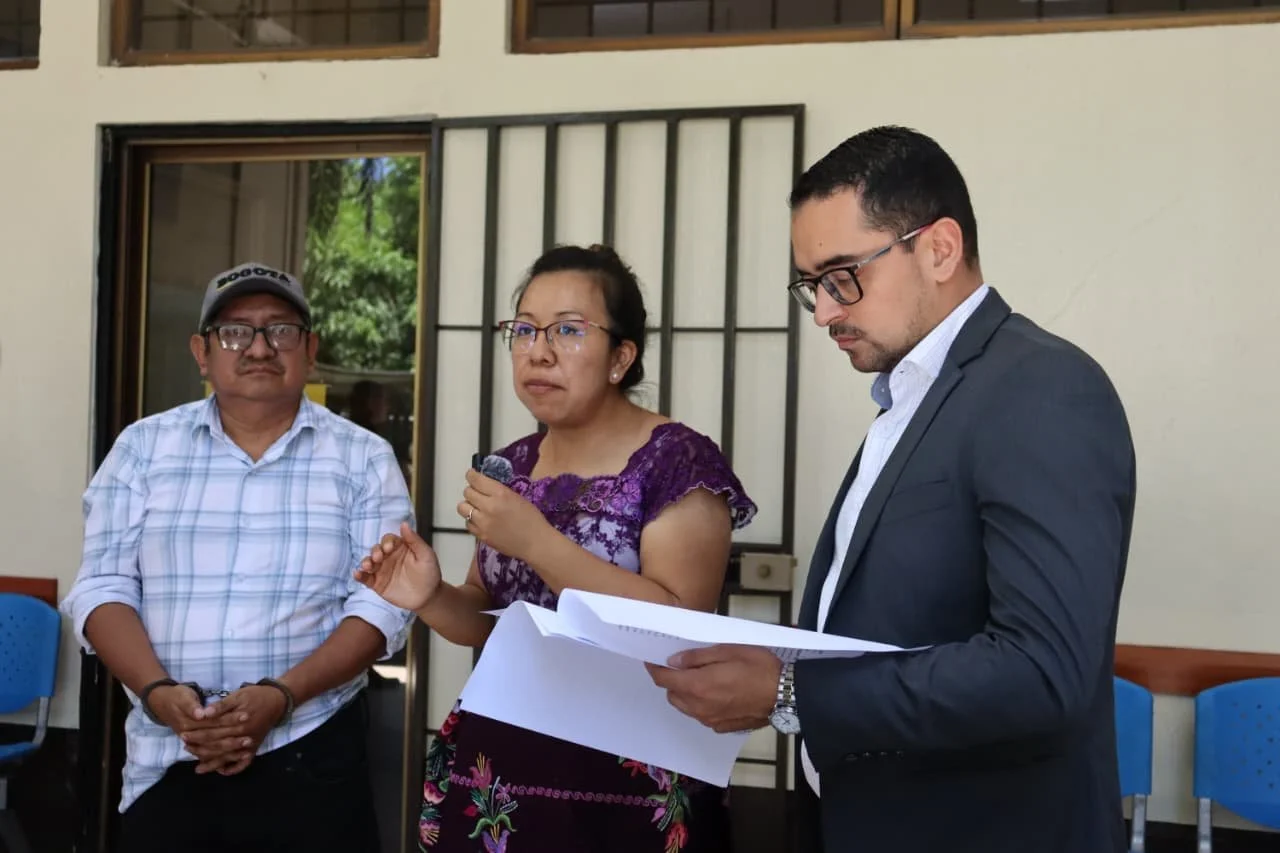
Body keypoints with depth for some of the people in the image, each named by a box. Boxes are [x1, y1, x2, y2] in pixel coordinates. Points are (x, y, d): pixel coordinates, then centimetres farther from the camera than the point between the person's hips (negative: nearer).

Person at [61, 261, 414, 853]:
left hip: (310, 762, -1)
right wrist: (158, 691, -15)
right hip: (164, 763, 2)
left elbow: (383, 603, -5)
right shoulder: (143, 447, 6)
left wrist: (281, 694, -18)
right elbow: (103, 587, 2)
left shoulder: (364, 458, 2)